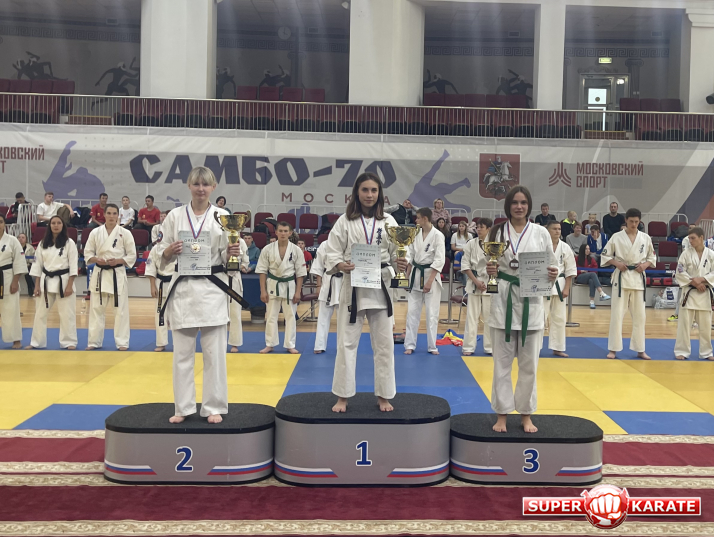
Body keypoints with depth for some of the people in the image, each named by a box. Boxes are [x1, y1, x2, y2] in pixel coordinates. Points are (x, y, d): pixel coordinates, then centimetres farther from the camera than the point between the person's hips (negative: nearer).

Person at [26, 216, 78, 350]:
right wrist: (37, 285, 3)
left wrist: (69, 285, -12)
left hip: (63, 280, -4)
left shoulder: (69, 243, -5)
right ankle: (36, 342, 20)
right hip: (46, 281, 4)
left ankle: (69, 342, 12)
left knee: (66, 314, 1)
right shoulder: (43, 243, 5)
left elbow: (73, 265, -7)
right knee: (40, 313, 9)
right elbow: (38, 265, 8)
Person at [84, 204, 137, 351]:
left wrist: (118, 261, -15)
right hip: (100, 274, 2)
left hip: (118, 274, -2)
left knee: (121, 309, 0)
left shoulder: (125, 233, -2)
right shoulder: (95, 232, 3)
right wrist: (96, 260, -13)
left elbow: (132, 255, 0)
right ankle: (94, 341, 17)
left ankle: (122, 342, 9)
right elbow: (88, 253, 7)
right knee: (96, 308, 6)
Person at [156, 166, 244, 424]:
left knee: (214, 353, 2)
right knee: (182, 353, 7)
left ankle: (214, 407, 15)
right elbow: (162, 255, 6)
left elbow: (227, 257, 2)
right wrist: (168, 251, -15)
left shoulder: (222, 216, 1)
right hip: (183, 288, 1)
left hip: (213, 288, -1)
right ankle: (183, 407, 20)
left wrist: (232, 253, -19)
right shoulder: (175, 215, 3)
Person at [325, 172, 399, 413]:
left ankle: (384, 395, 22)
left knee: (384, 343, 7)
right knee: (347, 342, 4)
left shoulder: (388, 221, 3)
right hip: (353, 287, -1)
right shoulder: (345, 221, -1)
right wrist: (340, 265, -22)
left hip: (381, 287, 1)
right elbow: (332, 253, -2)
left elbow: (397, 251, 2)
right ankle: (342, 396, 17)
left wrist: (402, 263, -20)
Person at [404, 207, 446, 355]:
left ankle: (432, 346, 12)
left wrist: (430, 281, -17)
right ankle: (410, 344, 13)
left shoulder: (437, 235, -12)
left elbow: (439, 260, -13)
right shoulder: (416, 234, 4)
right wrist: (407, 275, 6)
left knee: (432, 312, 1)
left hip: (431, 274, -5)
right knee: (412, 311, 5)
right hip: (416, 274, 5)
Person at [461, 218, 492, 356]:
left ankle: (490, 347, 15)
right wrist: (476, 281, -8)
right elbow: (465, 265, 1)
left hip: (490, 283, -1)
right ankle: (468, 346, 10)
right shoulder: (471, 244, 1)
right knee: (472, 316, 3)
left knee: (489, 316, 4)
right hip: (473, 282, 1)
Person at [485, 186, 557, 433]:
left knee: (529, 363, 8)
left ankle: (526, 414, 22)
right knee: (502, 361, 5)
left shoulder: (541, 233, 3)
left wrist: (553, 274, -16)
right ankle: (502, 414, 17)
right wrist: (489, 271, -16)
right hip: (503, 300, 0)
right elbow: (489, 266, 6)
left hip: (531, 302, 0)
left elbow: (551, 266, 6)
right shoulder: (497, 232, 2)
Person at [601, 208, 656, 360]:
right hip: (621, 277, -2)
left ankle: (640, 350, 17)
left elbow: (652, 257, 13)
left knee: (640, 315, 7)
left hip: (638, 278, 2)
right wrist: (616, 263, -13)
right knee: (617, 314, -3)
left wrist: (645, 265, -6)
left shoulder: (645, 238, 4)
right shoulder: (617, 237, -2)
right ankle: (613, 349, 4)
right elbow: (605, 256, 3)